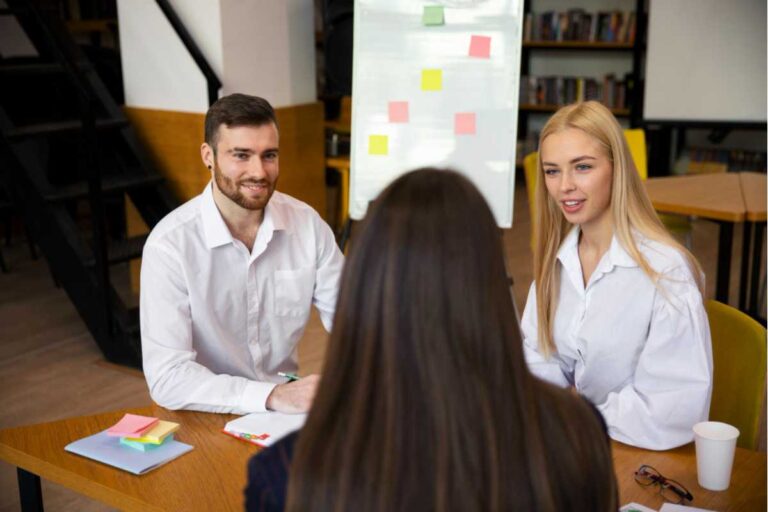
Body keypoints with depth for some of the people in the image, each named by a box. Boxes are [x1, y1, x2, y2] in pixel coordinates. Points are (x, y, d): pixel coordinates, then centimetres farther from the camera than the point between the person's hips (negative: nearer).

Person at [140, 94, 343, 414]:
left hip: (287, 405, 3)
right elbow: (166, 378, -21)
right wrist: (271, 396, -32)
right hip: (207, 416, -3)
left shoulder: (308, 224, -4)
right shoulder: (169, 245, -16)